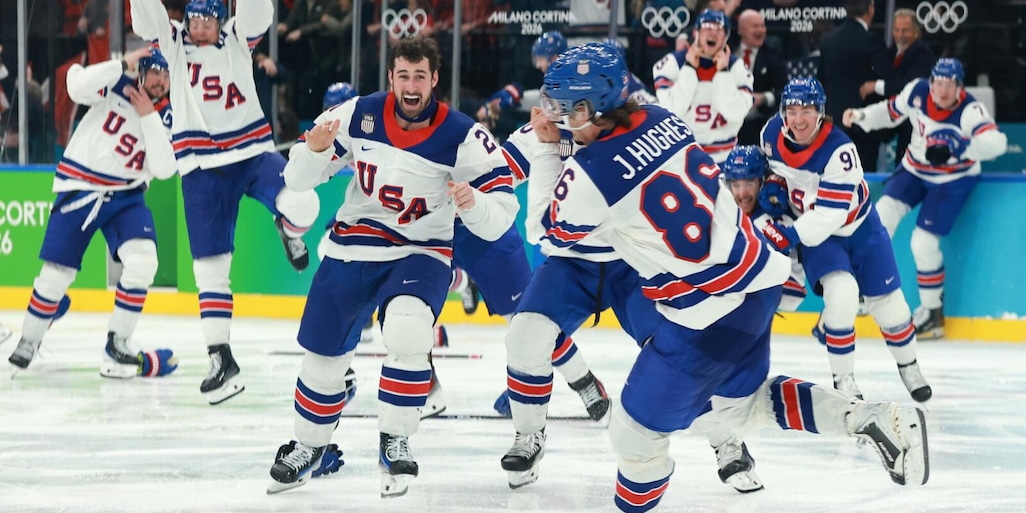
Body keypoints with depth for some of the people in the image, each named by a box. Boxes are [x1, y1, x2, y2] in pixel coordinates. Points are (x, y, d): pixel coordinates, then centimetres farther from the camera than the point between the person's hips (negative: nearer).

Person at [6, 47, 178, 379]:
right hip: (78, 188, -2)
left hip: (125, 195, 2)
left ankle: (117, 346, -10)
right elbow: (77, 87, -26)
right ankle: (28, 342, 22)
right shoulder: (115, 87, -7)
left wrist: (148, 116, -19)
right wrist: (124, 64, -29)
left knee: (142, 259, -21)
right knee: (57, 273, -1)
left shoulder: (166, 117, -2)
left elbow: (164, 169, -14)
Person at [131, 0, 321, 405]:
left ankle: (288, 228, 10)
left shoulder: (237, 39, 5)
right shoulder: (173, 43, 7)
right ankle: (220, 357, 4)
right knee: (209, 264, -2)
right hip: (201, 167, 1)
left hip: (252, 151, -1)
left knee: (299, 205, -28)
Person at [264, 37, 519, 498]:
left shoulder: (463, 137, -17)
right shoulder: (359, 115, -11)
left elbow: (500, 217, -16)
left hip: (421, 255, -3)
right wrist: (314, 151, -25)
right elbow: (300, 178, -4)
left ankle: (395, 442, -12)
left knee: (406, 333, -30)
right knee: (324, 353, 10)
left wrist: (474, 203, -38)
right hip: (352, 248, 3)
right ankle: (309, 448, 34)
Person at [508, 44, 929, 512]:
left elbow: (550, 235, 4)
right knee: (743, 401, 26)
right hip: (759, 276, 8)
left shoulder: (589, 174, -17)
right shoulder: (662, 119, 3)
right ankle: (875, 419, 18)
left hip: (708, 312, -8)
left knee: (638, 429, 6)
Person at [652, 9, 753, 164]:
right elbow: (671, 110, -19)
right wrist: (689, 69, -18)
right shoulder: (672, 63, -7)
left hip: (721, 156, 1)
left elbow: (735, 113, -16)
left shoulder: (737, 67, -2)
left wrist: (723, 72, -18)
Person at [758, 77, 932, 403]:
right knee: (841, 294, -23)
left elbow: (829, 215, -36)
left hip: (858, 227, -2)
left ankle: (908, 366, 36)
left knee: (886, 301, 7)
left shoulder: (840, 151, -33)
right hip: (814, 232, 2)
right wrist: (773, 186, -11)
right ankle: (843, 380, -9)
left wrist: (789, 237, -43)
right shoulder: (772, 134, -17)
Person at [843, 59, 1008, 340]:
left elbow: (996, 142, -42)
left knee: (923, 241, -12)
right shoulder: (916, 92, -14)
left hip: (953, 178, -5)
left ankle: (932, 310, 6)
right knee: (885, 212, -13)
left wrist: (960, 146, -56)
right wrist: (861, 116, -8)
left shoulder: (970, 110, -28)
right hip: (915, 168, 5)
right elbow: (892, 111, 6)